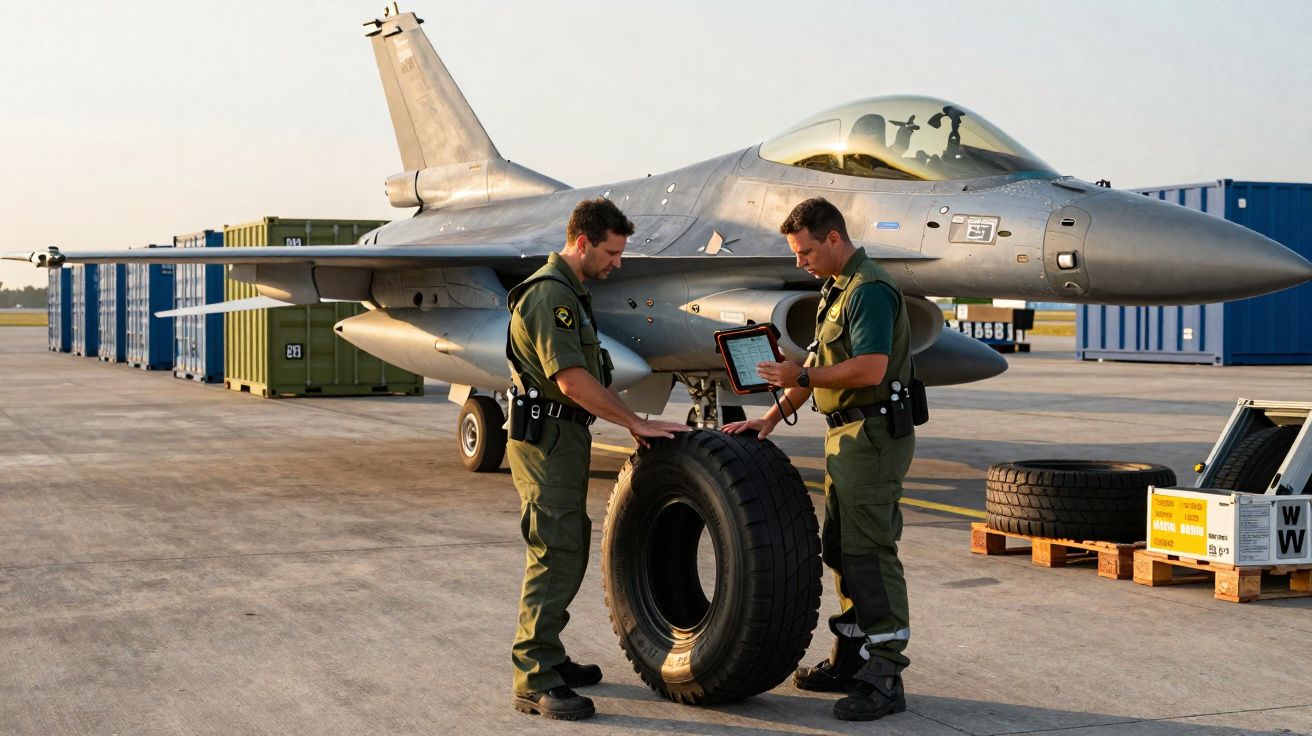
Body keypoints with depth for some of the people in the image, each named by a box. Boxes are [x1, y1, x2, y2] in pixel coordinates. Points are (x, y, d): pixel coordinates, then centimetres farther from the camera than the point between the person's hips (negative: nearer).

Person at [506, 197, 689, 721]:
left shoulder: (570, 293, 17)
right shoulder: (549, 294, -17)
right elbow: (571, 381, -24)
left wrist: (630, 420, 16)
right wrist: (636, 423, -19)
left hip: (565, 438, 11)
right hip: (545, 439, -11)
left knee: (568, 548, 15)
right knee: (555, 554, -11)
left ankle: (547, 659, 25)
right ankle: (535, 683, -8)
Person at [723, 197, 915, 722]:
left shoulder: (869, 290, -15)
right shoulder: (837, 289, 17)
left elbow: (870, 367, -26)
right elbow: (821, 365, 22)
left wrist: (802, 376, -15)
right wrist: (774, 415, 15)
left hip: (872, 436, -11)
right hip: (846, 436, 11)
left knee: (868, 551, -10)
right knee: (841, 549, 14)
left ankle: (885, 679, -8)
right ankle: (851, 660, 24)